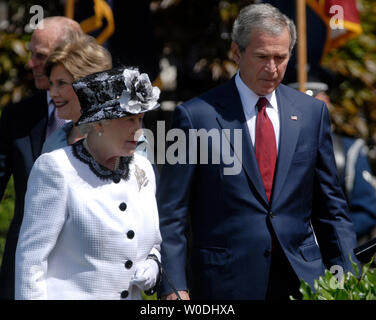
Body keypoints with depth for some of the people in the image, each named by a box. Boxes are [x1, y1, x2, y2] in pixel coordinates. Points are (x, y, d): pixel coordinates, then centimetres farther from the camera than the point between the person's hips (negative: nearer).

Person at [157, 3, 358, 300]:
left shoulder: (312, 112, 8)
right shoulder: (196, 116, -4)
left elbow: (331, 207, 12)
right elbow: (170, 213, -3)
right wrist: (174, 287, -11)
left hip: (301, 276, 3)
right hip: (225, 282, -3)